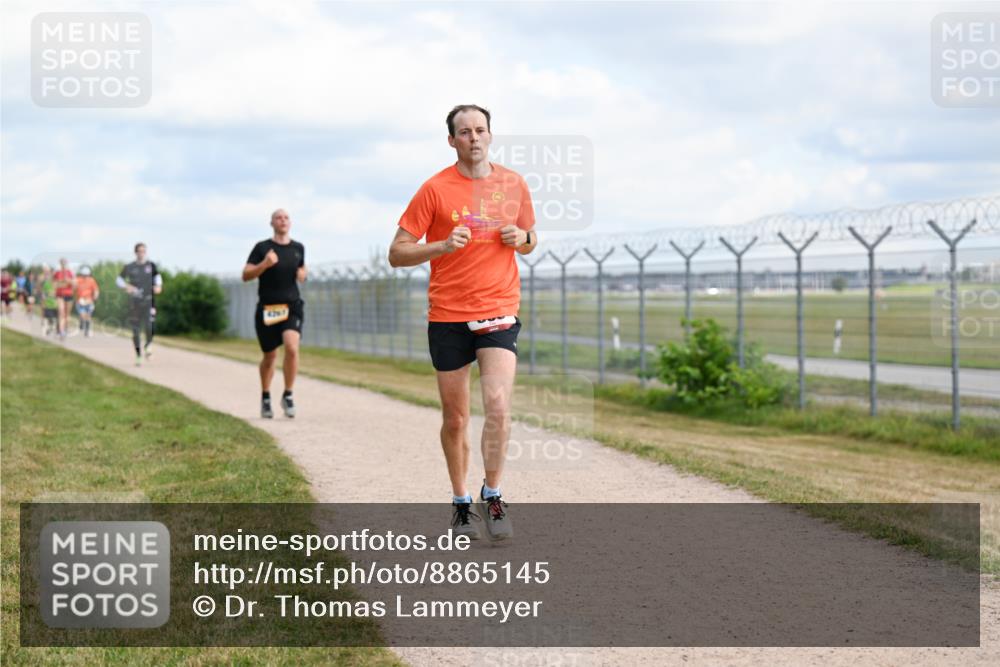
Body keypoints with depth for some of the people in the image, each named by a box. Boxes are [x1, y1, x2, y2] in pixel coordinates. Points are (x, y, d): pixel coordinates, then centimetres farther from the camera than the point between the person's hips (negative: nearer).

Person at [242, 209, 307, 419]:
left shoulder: (298, 248, 9)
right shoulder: (262, 248, -1)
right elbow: (246, 276, -6)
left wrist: (302, 275, 3)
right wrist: (265, 264, -22)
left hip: (292, 306, 1)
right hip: (267, 309, -1)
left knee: (292, 347, -22)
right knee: (270, 356, 8)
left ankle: (288, 395, -8)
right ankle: (265, 397, 31)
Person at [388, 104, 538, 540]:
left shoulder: (513, 184, 7)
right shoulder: (435, 189, -3)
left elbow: (529, 242, 22)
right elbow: (397, 253, -3)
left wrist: (523, 238, -2)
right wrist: (443, 245, -19)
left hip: (499, 312, 1)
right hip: (447, 316, -1)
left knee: (498, 405, -17)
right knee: (455, 418, 6)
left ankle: (492, 496, -2)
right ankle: (460, 502, 23)